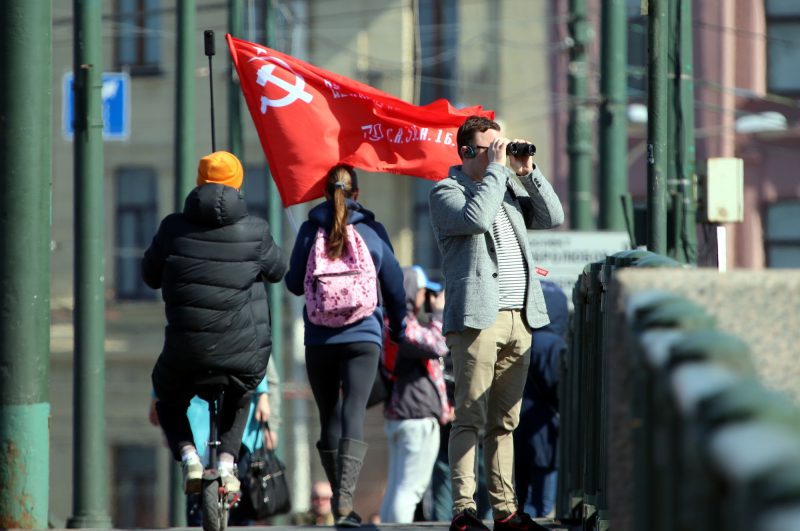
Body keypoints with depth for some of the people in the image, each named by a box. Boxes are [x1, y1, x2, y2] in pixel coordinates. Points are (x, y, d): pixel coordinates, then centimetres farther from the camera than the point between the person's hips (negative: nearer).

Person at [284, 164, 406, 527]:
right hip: (364, 336, -1)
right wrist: (398, 327, 22)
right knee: (354, 416, -8)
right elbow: (394, 285, 7)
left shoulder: (310, 229, 0)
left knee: (329, 418, 12)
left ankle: (339, 496, 19)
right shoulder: (373, 230, 0)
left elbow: (294, 283, 4)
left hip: (319, 339, 1)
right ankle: (345, 498, -24)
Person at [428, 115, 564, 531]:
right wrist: (497, 167, -12)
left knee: (504, 421, 8)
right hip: (477, 316, -7)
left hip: (519, 317, 7)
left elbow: (552, 218, 15)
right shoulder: (446, 192, 0)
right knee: (470, 418, -9)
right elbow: (476, 218, -19)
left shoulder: (510, 187, 21)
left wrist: (527, 172, 6)